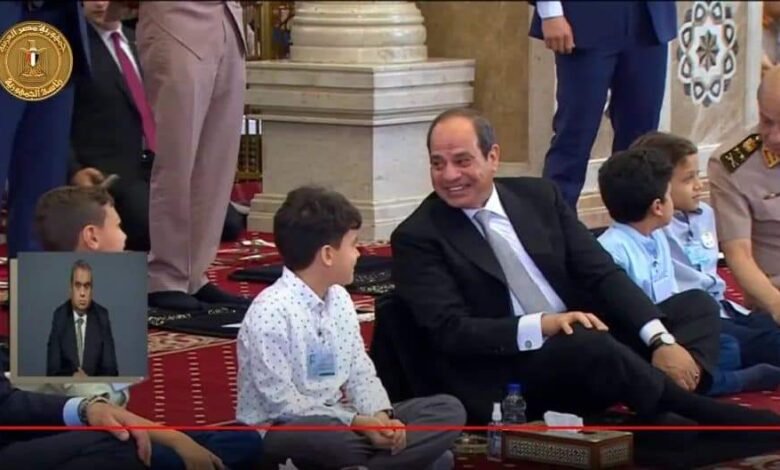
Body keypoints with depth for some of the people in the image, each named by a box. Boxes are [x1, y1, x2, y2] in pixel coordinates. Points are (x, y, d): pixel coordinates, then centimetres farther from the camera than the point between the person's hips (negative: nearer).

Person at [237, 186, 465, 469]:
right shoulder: (270, 312, -18)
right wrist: (355, 421, -25)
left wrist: (380, 415, -12)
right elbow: (282, 403, -21)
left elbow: (360, 373, 9)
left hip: (335, 420, 9)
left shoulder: (339, 298, 7)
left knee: (448, 410, -1)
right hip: (283, 432, -9)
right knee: (328, 437, -44)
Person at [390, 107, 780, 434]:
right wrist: (540, 326, -28)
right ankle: (715, 417, -20)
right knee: (590, 346, -35)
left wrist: (661, 340, -11)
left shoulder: (538, 196, 9)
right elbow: (450, 331, -14)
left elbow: (601, 273, 5)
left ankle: (664, 421, -31)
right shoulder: (416, 238, -5)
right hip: (506, 380, -6)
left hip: (583, 343, 6)